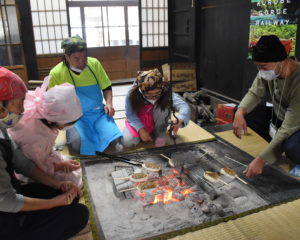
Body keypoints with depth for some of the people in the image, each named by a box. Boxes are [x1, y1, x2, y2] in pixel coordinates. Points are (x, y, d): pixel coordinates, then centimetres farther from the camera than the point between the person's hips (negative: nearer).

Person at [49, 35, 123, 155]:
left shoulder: (94, 64, -3)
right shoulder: (56, 73, -7)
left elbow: (106, 87, 8)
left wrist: (109, 103, -9)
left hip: (98, 113, 2)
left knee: (115, 140, -21)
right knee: (77, 143, -29)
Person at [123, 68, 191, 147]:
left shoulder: (166, 94, -30)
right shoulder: (132, 95, -28)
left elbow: (184, 107, -41)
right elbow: (130, 114, -14)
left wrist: (179, 121, -62)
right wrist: (141, 130, -25)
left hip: (157, 125, -1)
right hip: (137, 122, 1)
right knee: (128, 141, -19)